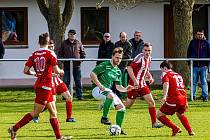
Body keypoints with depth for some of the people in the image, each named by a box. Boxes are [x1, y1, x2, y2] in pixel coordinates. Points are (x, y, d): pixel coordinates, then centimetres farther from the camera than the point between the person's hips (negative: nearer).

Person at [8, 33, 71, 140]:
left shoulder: (34, 55, 5)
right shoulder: (50, 54, -10)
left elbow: (26, 71, 1)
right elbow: (56, 71, -13)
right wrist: (61, 71, 10)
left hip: (38, 85, 7)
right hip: (45, 86, -7)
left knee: (53, 112, 12)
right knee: (35, 113, -3)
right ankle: (14, 129, -5)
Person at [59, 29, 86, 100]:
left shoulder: (78, 43, 8)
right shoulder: (64, 43, 7)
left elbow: (83, 53, 15)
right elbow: (60, 53, 11)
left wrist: (82, 59, -2)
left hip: (77, 66, 0)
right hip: (67, 65, 0)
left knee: (78, 81, 2)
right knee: (66, 81, 2)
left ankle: (79, 95, 7)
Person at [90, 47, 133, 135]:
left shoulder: (118, 71, 16)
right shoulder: (105, 65, -8)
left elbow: (118, 86, 20)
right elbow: (92, 74, -14)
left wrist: (125, 89, -1)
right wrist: (100, 85, -22)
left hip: (108, 91, 8)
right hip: (98, 90, -8)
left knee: (122, 108, 0)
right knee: (111, 95, -39)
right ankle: (104, 117, -29)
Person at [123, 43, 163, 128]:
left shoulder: (149, 59, 8)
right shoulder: (140, 58, -18)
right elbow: (129, 68, -23)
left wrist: (150, 76, 7)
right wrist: (135, 81, -28)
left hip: (142, 84, 7)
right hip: (135, 84, -7)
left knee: (151, 102, -2)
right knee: (128, 104, 1)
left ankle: (154, 123, 3)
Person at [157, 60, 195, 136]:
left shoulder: (166, 75, 5)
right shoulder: (178, 75, 26)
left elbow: (166, 84, -17)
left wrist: (164, 96, -32)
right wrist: (186, 102, 42)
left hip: (174, 99, -7)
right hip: (183, 99, 7)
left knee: (159, 115, 3)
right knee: (180, 114, 36)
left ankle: (175, 128, -4)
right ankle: (190, 131, 28)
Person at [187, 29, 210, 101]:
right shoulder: (192, 42, 8)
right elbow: (189, 53, 12)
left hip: (203, 66, -1)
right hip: (194, 66, 1)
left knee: (204, 82, 0)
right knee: (193, 82, 3)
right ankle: (193, 95, 9)